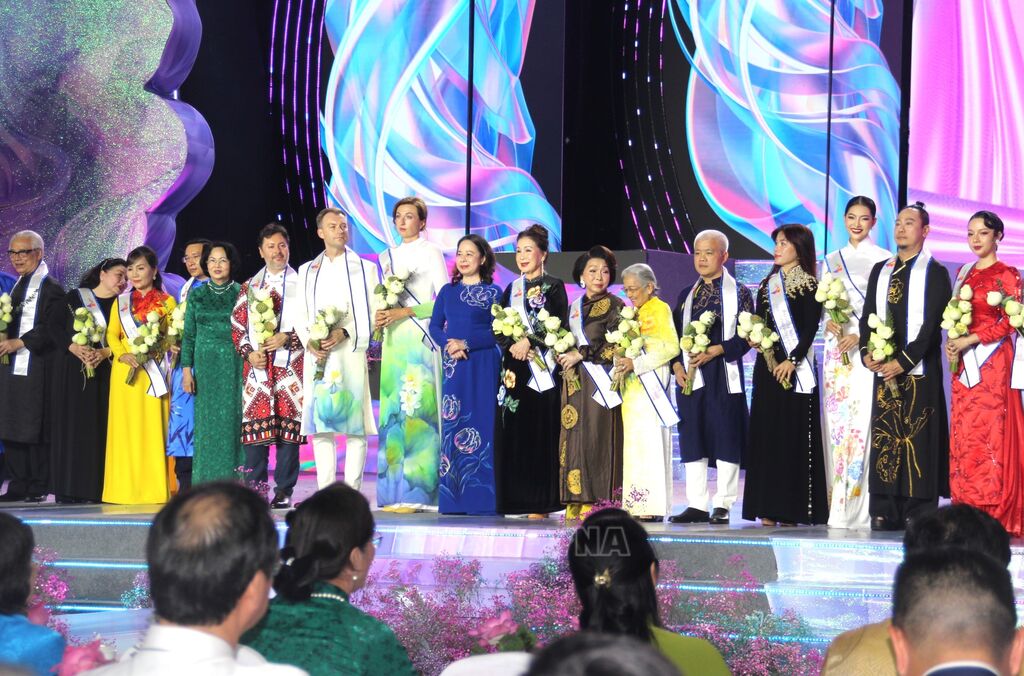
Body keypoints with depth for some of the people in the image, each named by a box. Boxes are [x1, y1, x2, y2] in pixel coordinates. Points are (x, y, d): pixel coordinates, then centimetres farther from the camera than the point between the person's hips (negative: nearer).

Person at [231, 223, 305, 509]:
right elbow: (237, 326, 14)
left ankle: (283, 491, -2)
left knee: (288, 427, -5)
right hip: (256, 366, 2)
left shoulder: (301, 283, 9)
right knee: (255, 427, -4)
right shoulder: (249, 287, 17)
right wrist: (249, 353, -2)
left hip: (291, 365, -2)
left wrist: (287, 338, -11)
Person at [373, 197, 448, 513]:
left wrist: (405, 312, -15)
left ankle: (419, 490, -13)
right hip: (394, 341, 6)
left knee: (418, 410, -12)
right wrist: (380, 315, 2)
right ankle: (394, 490, 2)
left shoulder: (431, 252, 0)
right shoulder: (389, 256, 19)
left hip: (421, 339, -6)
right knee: (393, 412, 1)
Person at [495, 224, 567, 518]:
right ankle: (514, 500, 2)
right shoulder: (512, 289, 18)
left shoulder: (554, 287, 3)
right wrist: (511, 345, -8)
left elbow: (558, 326, -8)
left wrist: (529, 342, -16)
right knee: (512, 431, 0)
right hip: (514, 368, 5)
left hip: (542, 368, -5)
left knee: (541, 430, -7)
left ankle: (540, 503, -7)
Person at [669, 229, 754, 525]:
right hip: (690, 377, 4)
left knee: (726, 436, -3)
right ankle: (696, 505, 7)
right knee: (692, 437, 3)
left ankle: (723, 505, 1)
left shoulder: (739, 293, 2)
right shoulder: (686, 295, 16)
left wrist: (715, 351, -17)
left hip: (724, 375, -4)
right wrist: (677, 365, -2)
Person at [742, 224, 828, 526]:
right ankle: (769, 507, 4)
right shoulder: (767, 285, 16)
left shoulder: (808, 284, -2)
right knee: (766, 432, 3)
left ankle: (792, 507, -6)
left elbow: (811, 328, -8)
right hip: (767, 365, 6)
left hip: (795, 368, -6)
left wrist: (793, 360, -17)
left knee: (793, 432, -7)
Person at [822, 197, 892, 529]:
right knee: (836, 420, 0)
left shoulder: (883, 259, 3)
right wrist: (828, 322, -4)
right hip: (836, 347, 5)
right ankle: (837, 504, 1)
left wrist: (860, 336, -15)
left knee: (860, 420, -12)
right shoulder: (831, 261, 18)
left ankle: (856, 508, -13)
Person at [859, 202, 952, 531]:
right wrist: (867, 352, -4)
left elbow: (932, 323, -8)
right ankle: (885, 511, 3)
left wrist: (903, 361, -15)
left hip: (919, 369, -5)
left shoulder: (934, 272, 0)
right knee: (884, 436, 1)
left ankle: (917, 512, -5)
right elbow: (867, 316, 14)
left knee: (918, 438, -6)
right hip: (884, 369, 5)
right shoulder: (880, 270, 17)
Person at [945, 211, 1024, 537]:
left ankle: (997, 514, -9)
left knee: (992, 432, -10)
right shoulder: (964, 273, 17)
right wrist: (952, 343, 1)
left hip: (993, 363, -6)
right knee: (964, 434, 2)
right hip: (963, 364, 6)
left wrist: (970, 340, -13)